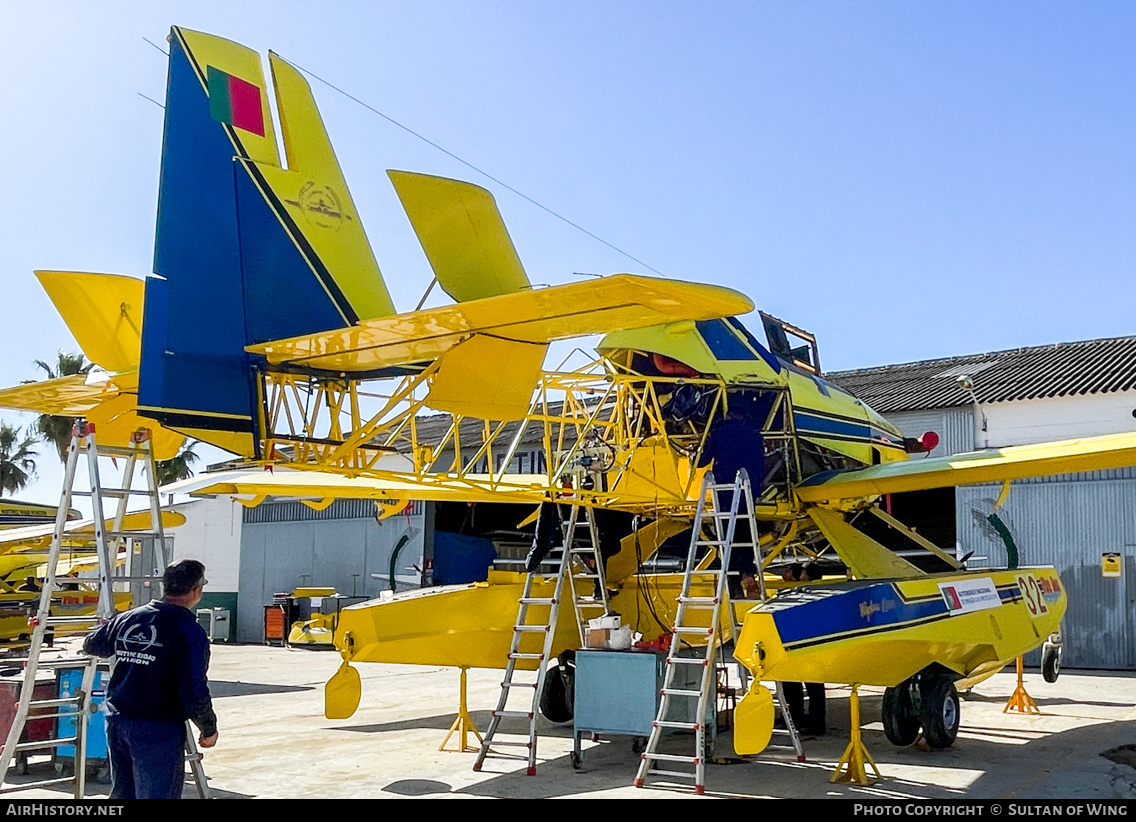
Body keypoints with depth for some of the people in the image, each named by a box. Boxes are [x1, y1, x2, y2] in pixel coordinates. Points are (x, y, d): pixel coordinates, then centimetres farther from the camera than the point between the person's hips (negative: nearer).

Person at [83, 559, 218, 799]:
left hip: (117, 723, 7)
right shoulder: (189, 631, -14)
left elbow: (92, 646, 25)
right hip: (158, 730, -7)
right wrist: (209, 730, -1)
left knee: (123, 792, 20)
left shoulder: (126, 619, 6)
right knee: (157, 794, 1)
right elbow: (194, 692, -17)